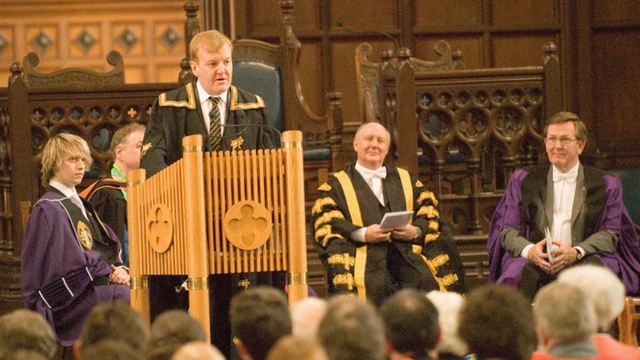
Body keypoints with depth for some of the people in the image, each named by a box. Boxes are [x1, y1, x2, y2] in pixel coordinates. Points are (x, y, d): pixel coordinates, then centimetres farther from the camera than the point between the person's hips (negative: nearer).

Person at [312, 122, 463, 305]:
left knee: (425, 282, -28)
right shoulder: (337, 185, 16)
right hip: (365, 259, -2)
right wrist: (362, 234, -14)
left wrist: (416, 231, -5)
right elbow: (327, 227, 1)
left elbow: (430, 215, 17)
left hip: (407, 255, 2)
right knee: (374, 286, -34)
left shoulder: (406, 181, 26)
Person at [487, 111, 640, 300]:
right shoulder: (522, 180, 19)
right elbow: (508, 230, 11)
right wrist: (529, 250, -13)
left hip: (583, 259, 0)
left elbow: (610, 234, 5)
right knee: (524, 272, -35)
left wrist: (576, 252, -15)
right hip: (535, 261, 0)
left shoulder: (607, 185, 15)